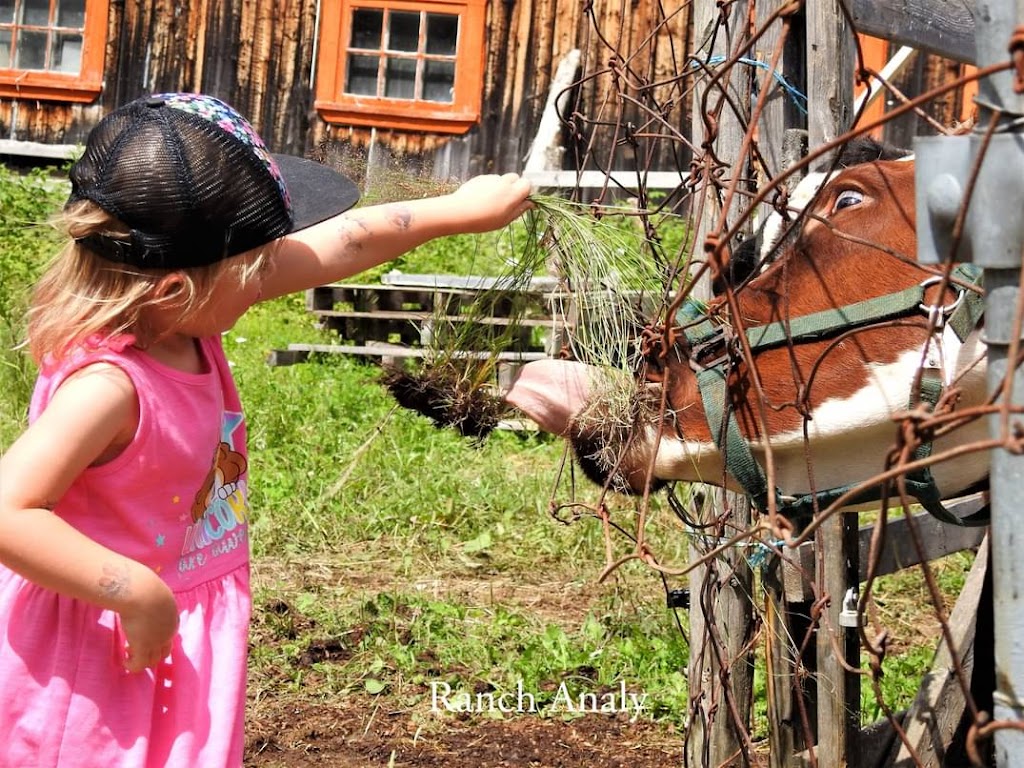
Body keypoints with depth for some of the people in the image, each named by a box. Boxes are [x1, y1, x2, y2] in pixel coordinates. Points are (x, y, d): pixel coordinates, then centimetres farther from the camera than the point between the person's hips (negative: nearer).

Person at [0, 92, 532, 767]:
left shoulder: (185, 313, -6)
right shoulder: (107, 385, -30)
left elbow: (342, 245, 2)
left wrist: (462, 210, 9)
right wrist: (136, 595, -30)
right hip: (114, 661, -8)